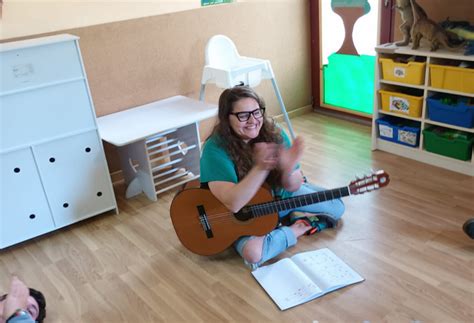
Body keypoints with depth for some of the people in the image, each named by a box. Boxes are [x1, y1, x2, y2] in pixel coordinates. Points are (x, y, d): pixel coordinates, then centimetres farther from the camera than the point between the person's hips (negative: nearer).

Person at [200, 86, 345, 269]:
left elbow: (293, 187, -14)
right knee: (254, 252, -32)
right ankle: (301, 227, -8)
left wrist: (289, 169, -38)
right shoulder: (216, 148, -28)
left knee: (336, 206, -1)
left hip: (280, 196, 4)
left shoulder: (274, 133, -16)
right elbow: (233, 203, -38)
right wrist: (260, 168, -49)